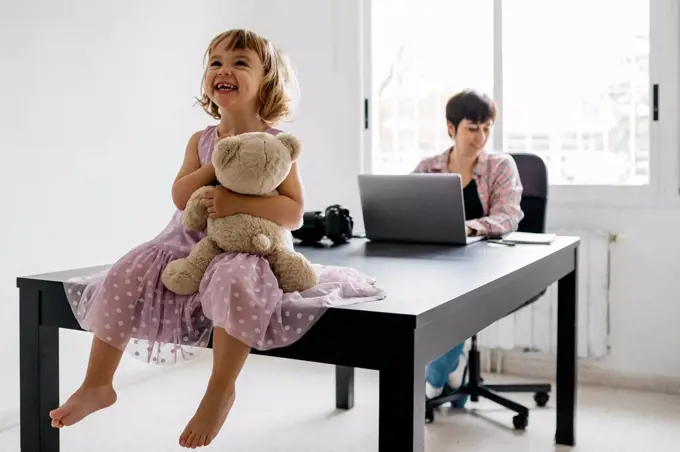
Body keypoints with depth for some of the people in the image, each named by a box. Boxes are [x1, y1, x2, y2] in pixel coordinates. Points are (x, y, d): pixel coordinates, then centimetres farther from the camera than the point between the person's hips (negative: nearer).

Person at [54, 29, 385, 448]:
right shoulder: (202, 141, 7)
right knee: (124, 278, -10)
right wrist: (216, 166, -15)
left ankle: (221, 390, -20)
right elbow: (180, 197, -3)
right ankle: (98, 384, 2)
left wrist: (238, 202, -26)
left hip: (249, 247, -5)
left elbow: (294, 213, -14)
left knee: (235, 283, -39)